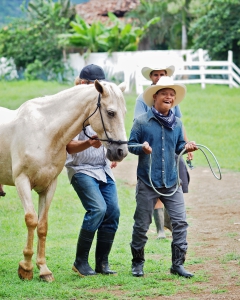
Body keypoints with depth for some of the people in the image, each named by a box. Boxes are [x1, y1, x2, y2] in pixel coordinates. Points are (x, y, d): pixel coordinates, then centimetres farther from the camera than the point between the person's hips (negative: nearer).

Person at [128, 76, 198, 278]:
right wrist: (141, 147, -23)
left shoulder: (177, 123, 7)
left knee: (180, 222, -3)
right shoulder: (142, 122, -5)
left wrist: (186, 147, -6)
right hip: (148, 183, -3)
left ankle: (178, 264, 5)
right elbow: (131, 145, -3)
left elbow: (178, 147, 15)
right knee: (142, 225, 5)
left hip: (171, 182, 3)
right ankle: (137, 263, 21)